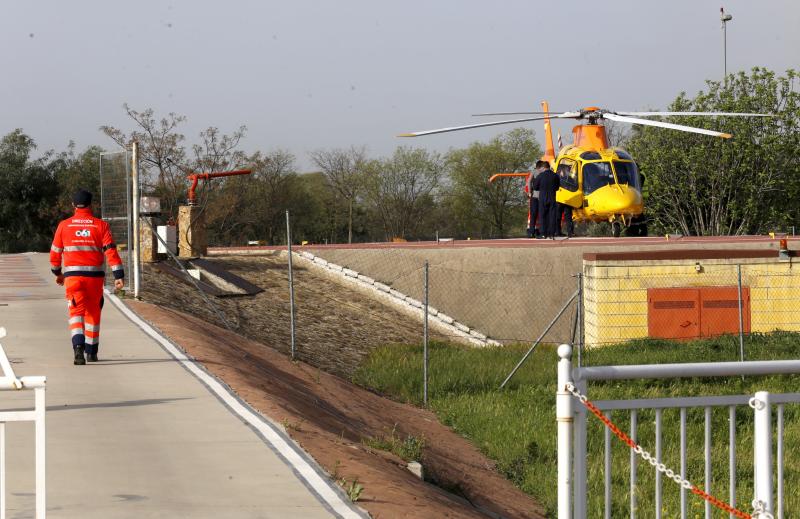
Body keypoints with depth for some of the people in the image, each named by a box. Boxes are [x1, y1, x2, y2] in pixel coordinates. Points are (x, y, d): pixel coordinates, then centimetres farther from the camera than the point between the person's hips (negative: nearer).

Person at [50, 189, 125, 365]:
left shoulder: (64, 225, 3)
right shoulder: (101, 225, 1)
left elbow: (55, 252, 11)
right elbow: (110, 250, -7)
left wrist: (57, 273, 26)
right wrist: (119, 275, -9)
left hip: (72, 275, -1)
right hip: (95, 276, 1)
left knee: (76, 311, -3)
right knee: (93, 312, 16)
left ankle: (78, 345, -28)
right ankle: (91, 352, 24)